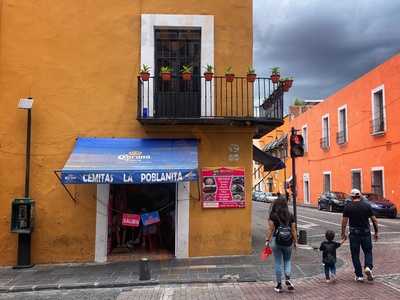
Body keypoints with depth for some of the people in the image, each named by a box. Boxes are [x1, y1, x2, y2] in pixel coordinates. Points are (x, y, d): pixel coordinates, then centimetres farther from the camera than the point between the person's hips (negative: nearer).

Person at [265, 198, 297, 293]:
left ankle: (279, 284, 15)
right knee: (287, 260, 19)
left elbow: (270, 229, -9)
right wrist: (295, 241, 10)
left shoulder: (273, 216, -6)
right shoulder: (290, 216, 1)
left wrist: (267, 240, -3)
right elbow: (293, 230, 2)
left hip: (276, 241, -2)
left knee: (278, 263, 8)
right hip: (288, 242, 2)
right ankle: (287, 279, 1)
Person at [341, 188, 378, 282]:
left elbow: (344, 221, -5)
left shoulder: (348, 207, -5)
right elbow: (374, 220, 1)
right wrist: (376, 232, 11)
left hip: (354, 233, -1)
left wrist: (343, 233, 6)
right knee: (368, 251, 16)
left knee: (355, 254, 8)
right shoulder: (367, 205, 0)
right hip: (366, 233, 1)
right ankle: (368, 267, -9)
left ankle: (359, 275, 9)